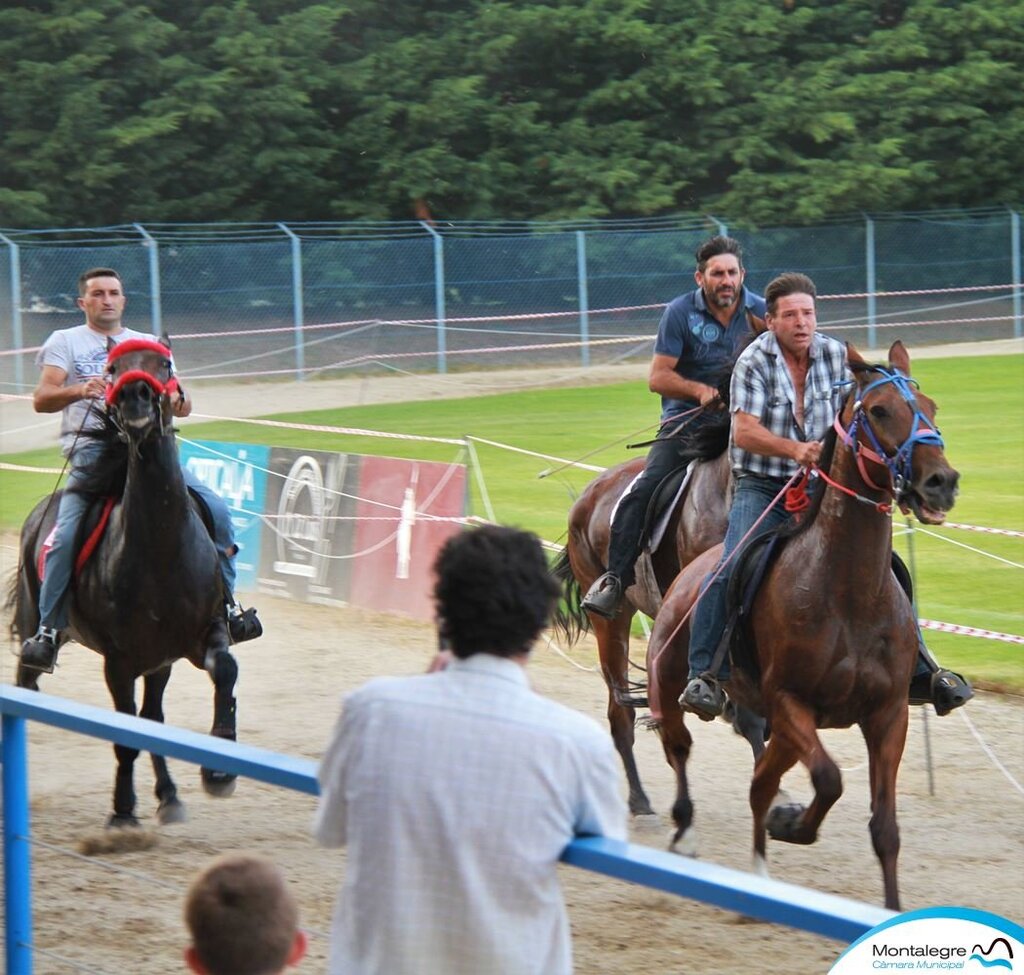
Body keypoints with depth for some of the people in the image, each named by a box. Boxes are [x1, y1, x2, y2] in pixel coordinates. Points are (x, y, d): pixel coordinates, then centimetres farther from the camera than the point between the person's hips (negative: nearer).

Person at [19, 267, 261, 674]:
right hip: (91, 448, -3)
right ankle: (47, 631, -16)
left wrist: (176, 399, -10)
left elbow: (184, 407, 16)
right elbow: (42, 399, -3)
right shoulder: (66, 342, 12)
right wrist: (80, 390, -24)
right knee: (67, 535, -25)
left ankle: (227, 605, 0)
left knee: (216, 509, -13)